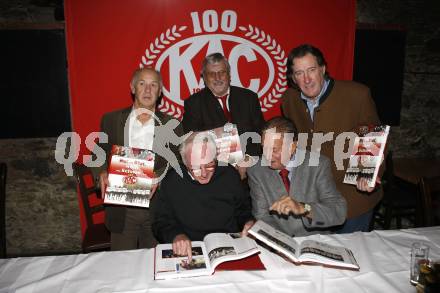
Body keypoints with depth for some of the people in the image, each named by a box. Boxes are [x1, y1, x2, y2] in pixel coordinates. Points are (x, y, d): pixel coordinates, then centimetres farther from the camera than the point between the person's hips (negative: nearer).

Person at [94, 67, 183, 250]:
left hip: (158, 208, 0)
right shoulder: (111, 120, 5)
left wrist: (158, 177, -17)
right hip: (121, 209, 0)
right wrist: (102, 173, -11)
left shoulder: (171, 125, 4)